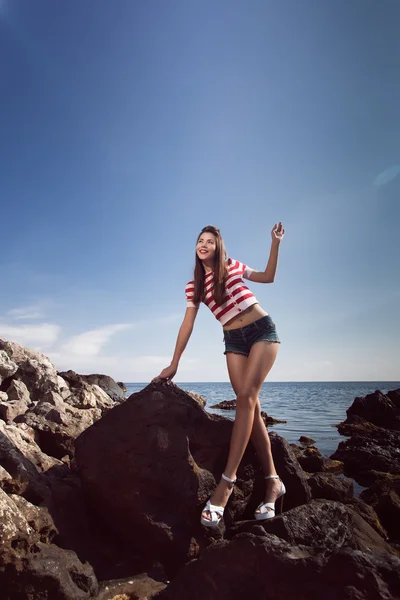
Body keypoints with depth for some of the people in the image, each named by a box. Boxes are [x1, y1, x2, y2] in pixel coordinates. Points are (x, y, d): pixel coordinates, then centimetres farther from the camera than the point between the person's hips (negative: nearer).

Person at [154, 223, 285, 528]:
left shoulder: (233, 266, 7)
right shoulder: (194, 286, 8)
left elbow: (268, 276, 19)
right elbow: (187, 325, 6)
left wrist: (276, 242, 8)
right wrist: (174, 364, 3)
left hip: (263, 330, -2)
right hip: (234, 341, 2)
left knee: (246, 399, -17)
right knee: (251, 405, -6)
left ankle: (227, 481, -20)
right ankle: (273, 481, 1)